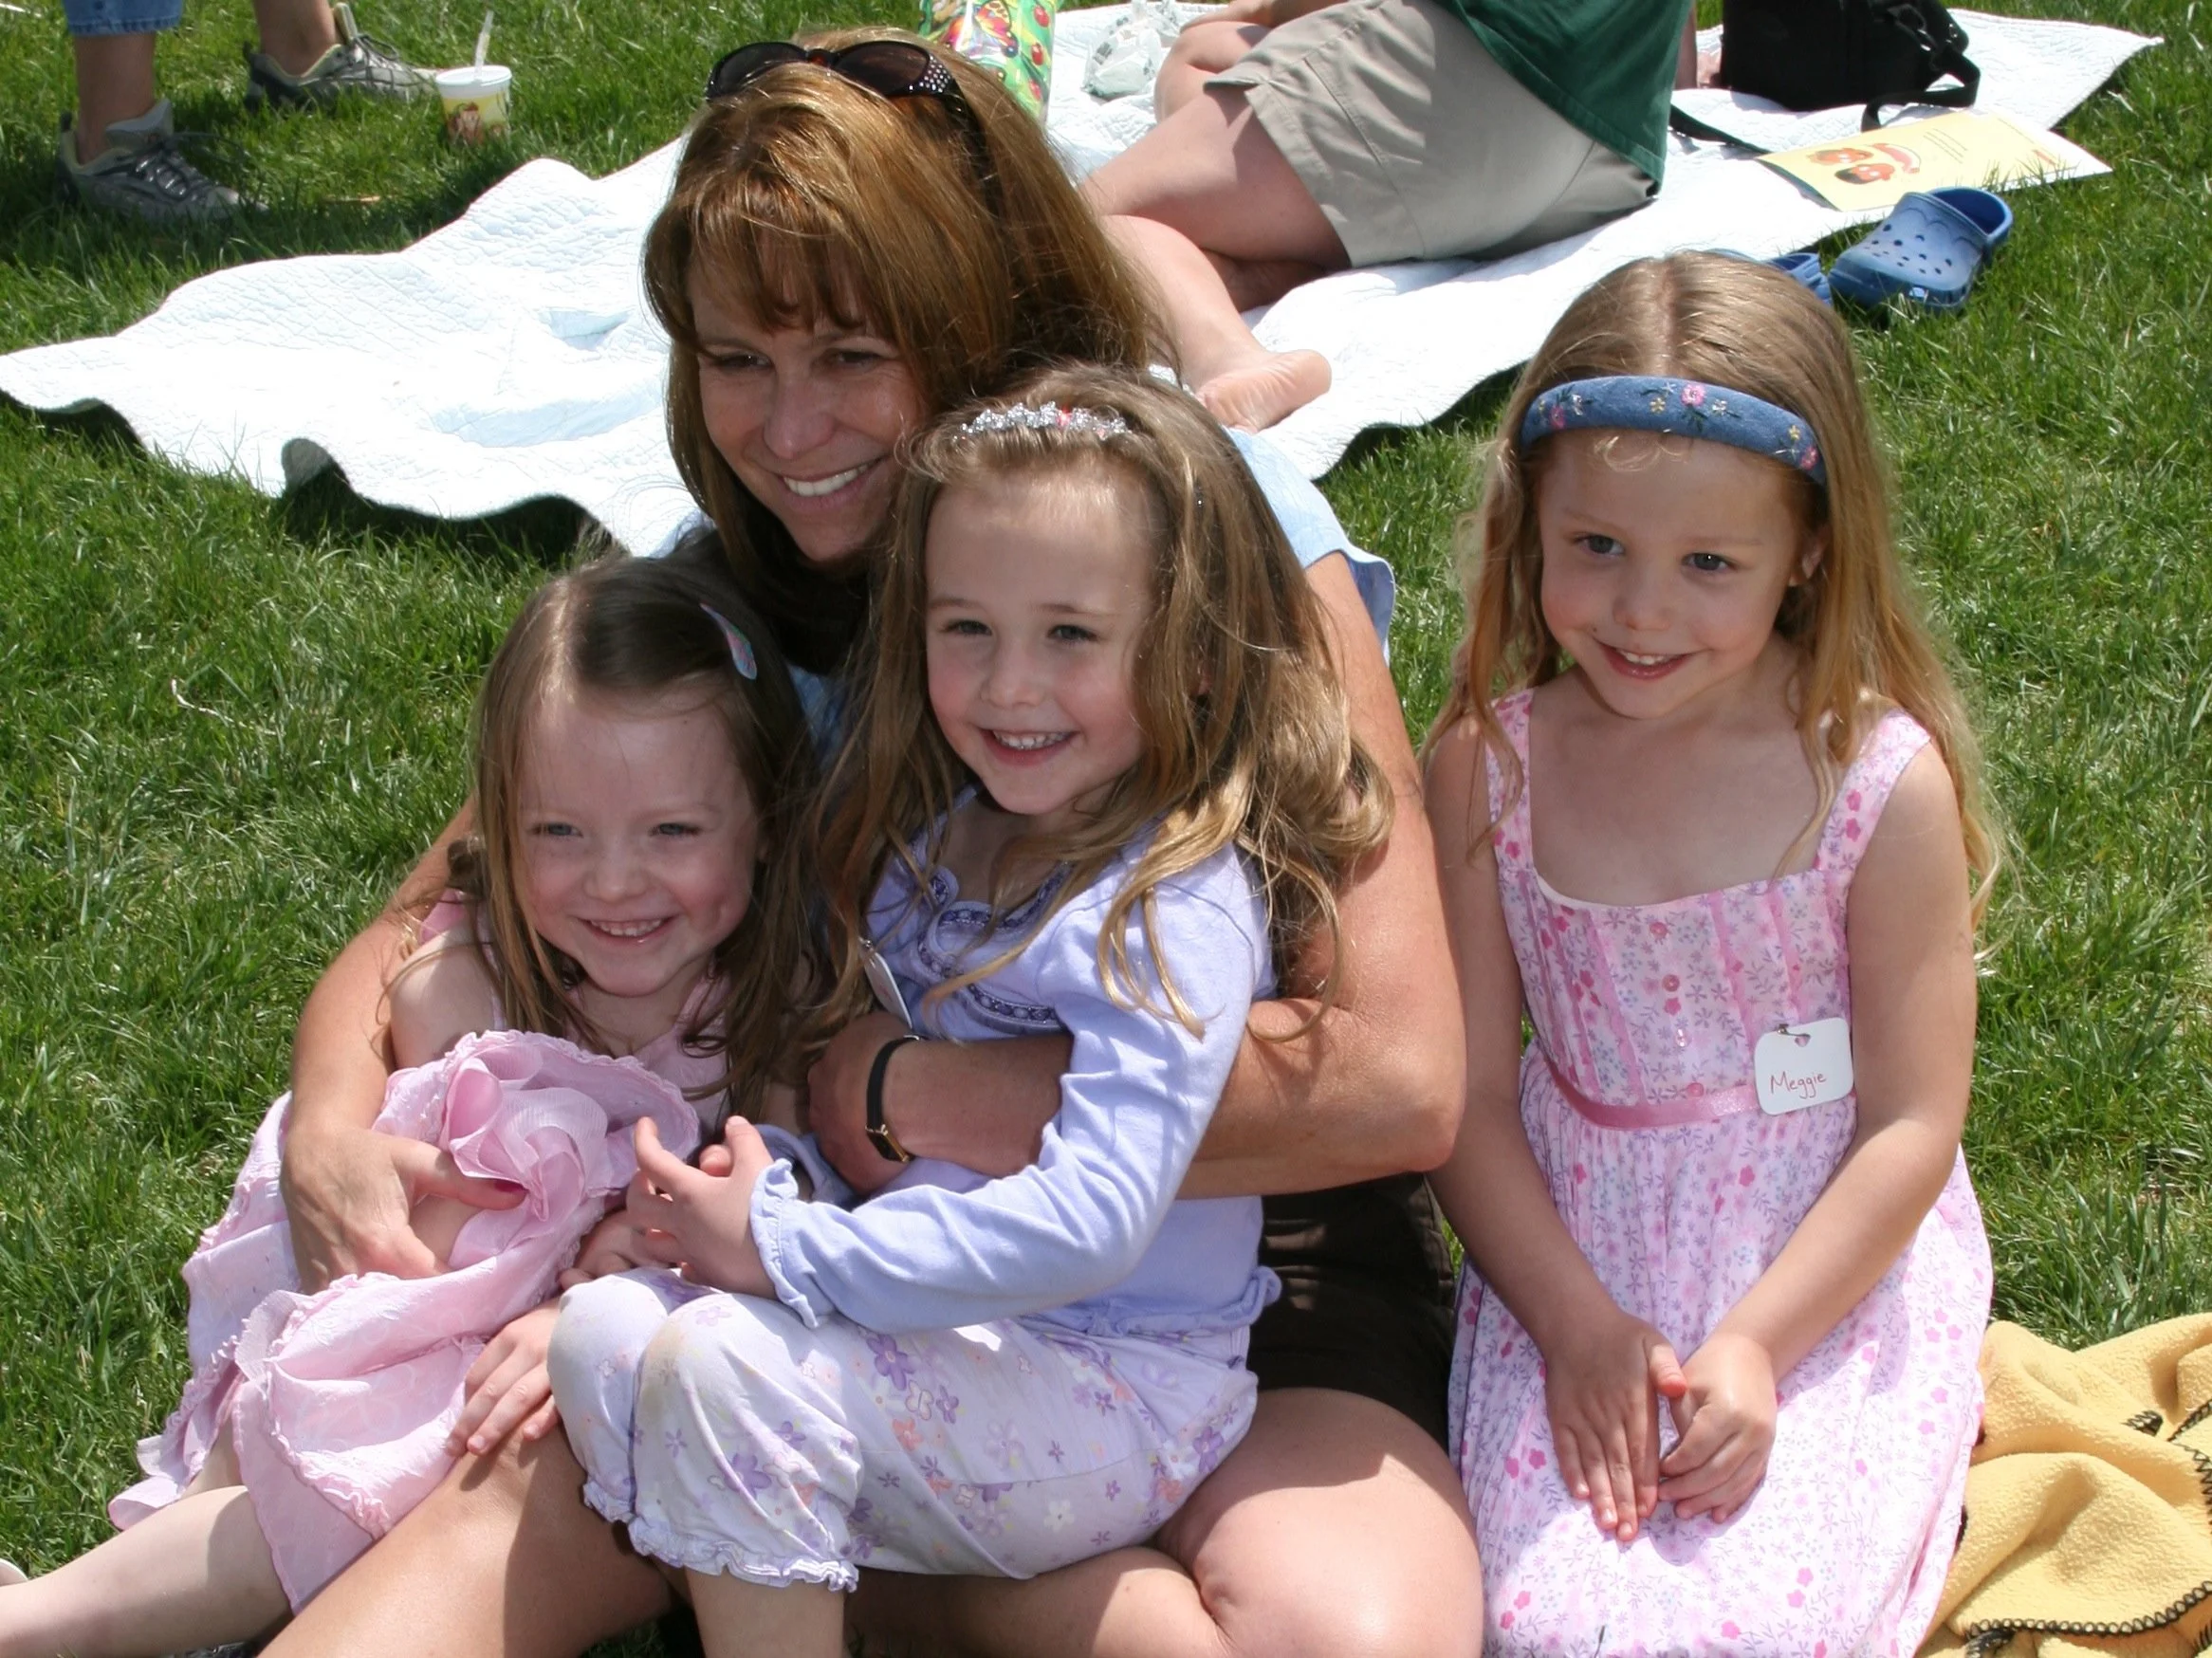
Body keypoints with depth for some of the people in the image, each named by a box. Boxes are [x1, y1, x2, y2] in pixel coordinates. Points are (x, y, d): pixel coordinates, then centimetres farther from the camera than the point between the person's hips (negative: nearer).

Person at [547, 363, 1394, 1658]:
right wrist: (760, 1185, -6)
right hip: (941, 1333, 8)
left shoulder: (1174, 910, -19)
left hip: (1110, 1394, -8)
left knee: (725, 1365, -26)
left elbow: (1093, 1224, -28)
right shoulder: (932, 839, 7)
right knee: (606, 1332, -8)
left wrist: (786, 1249, -24)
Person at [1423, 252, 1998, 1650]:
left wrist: (1752, 1346, -17)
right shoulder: (1491, 762, -7)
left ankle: (1916, 1485, 11)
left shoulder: (1883, 778, -13)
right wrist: (1576, 1322, -12)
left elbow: (1914, 1125, -9)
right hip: (1575, 1239, 2)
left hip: (1837, 1250, -2)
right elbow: (1467, 1093, -2)